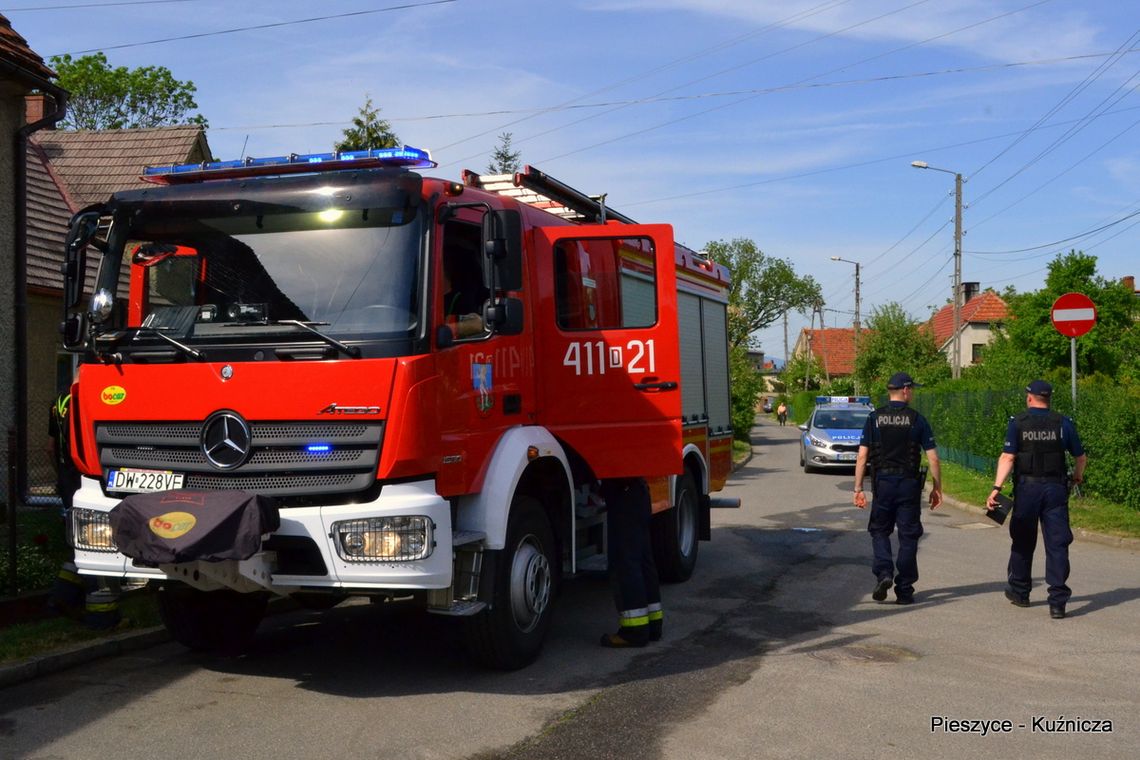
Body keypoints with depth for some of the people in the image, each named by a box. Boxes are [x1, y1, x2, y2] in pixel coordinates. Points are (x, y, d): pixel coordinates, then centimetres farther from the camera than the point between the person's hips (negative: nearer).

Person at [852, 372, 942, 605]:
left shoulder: (874, 418, 1)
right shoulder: (917, 420, -2)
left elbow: (862, 456, -3)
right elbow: (933, 458, -3)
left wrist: (858, 488, 0)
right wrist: (937, 488, 6)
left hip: (882, 483, 1)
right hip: (909, 484, -1)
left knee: (879, 531, 16)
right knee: (908, 536, 7)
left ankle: (884, 573, -5)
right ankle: (904, 590, 10)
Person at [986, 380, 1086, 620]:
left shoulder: (1017, 423, -3)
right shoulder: (1063, 424, 2)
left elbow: (1007, 457, -12)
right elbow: (1081, 458, 8)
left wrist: (997, 487, -14)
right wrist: (1078, 476, 29)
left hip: (1026, 488, 0)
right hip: (1055, 488, 0)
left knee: (1023, 543, 14)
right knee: (1057, 544, 0)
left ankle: (1019, 592, 28)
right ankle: (1057, 602, -5)